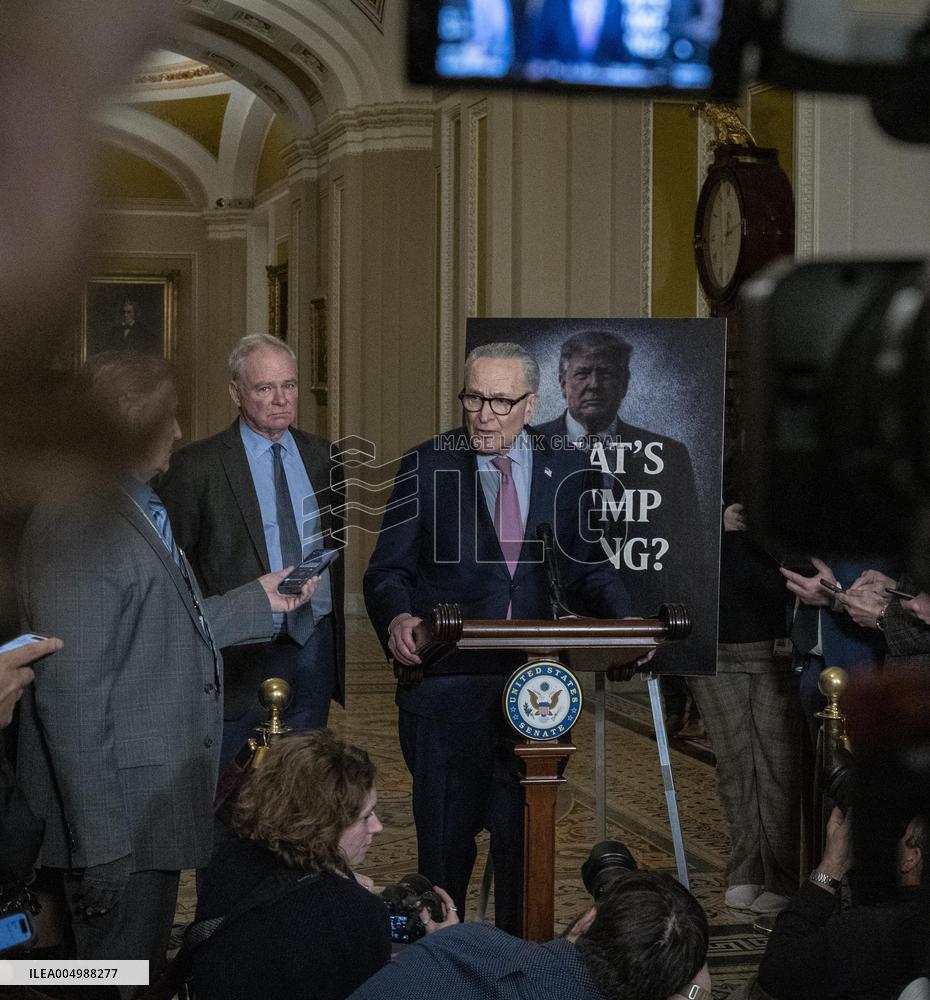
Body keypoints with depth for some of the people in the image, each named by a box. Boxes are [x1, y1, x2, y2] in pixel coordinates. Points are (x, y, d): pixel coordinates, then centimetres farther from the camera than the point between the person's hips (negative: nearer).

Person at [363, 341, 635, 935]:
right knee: (444, 837, 6)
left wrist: (624, 621, -9)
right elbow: (389, 570, -1)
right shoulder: (426, 466, 1)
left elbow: (586, 568, 11)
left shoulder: (567, 470, 7)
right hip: (446, 682, -1)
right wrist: (398, 617, -23)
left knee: (526, 837, 5)